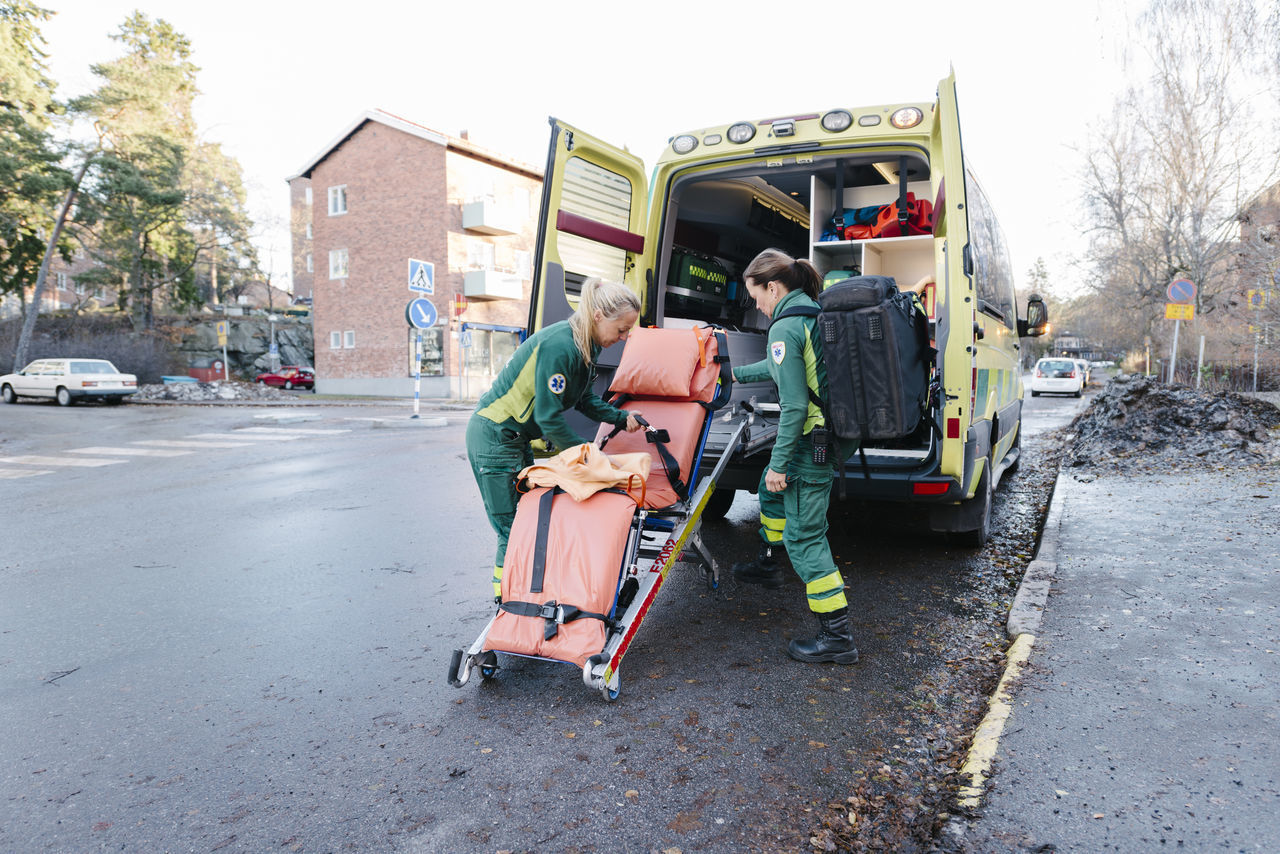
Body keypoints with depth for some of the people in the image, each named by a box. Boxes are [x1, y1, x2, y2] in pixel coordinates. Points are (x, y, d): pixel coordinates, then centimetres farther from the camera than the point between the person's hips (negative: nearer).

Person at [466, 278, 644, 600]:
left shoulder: (586, 344, 1)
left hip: (517, 438, 9)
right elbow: (549, 417, -25)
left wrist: (620, 417, 1)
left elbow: (583, 398, 13)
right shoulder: (559, 346, -27)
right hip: (493, 438, -9)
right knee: (512, 531, -4)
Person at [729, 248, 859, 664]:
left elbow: (794, 405, -23)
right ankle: (768, 564, 51)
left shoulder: (785, 328, -19)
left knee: (804, 537, -2)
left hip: (812, 443, -10)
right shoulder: (815, 315, 11)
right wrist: (736, 373, 39)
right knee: (772, 489, 31)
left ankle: (838, 637, 4)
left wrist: (779, 463, -18)